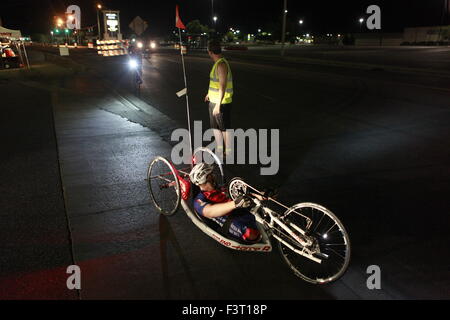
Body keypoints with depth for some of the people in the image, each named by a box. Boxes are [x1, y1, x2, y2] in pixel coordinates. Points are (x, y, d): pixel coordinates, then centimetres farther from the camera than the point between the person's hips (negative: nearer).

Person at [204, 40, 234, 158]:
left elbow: (223, 86, -27)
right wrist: (210, 93, 36)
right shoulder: (218, 63, 10)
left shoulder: (222, 65, -21)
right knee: (215, 126, 18)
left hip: (222, 103, -10)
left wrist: (218, 105, -29)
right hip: (214, 101, 10)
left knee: (225, 128, 2)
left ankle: (228, 153, 16)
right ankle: (219, 150, 31)